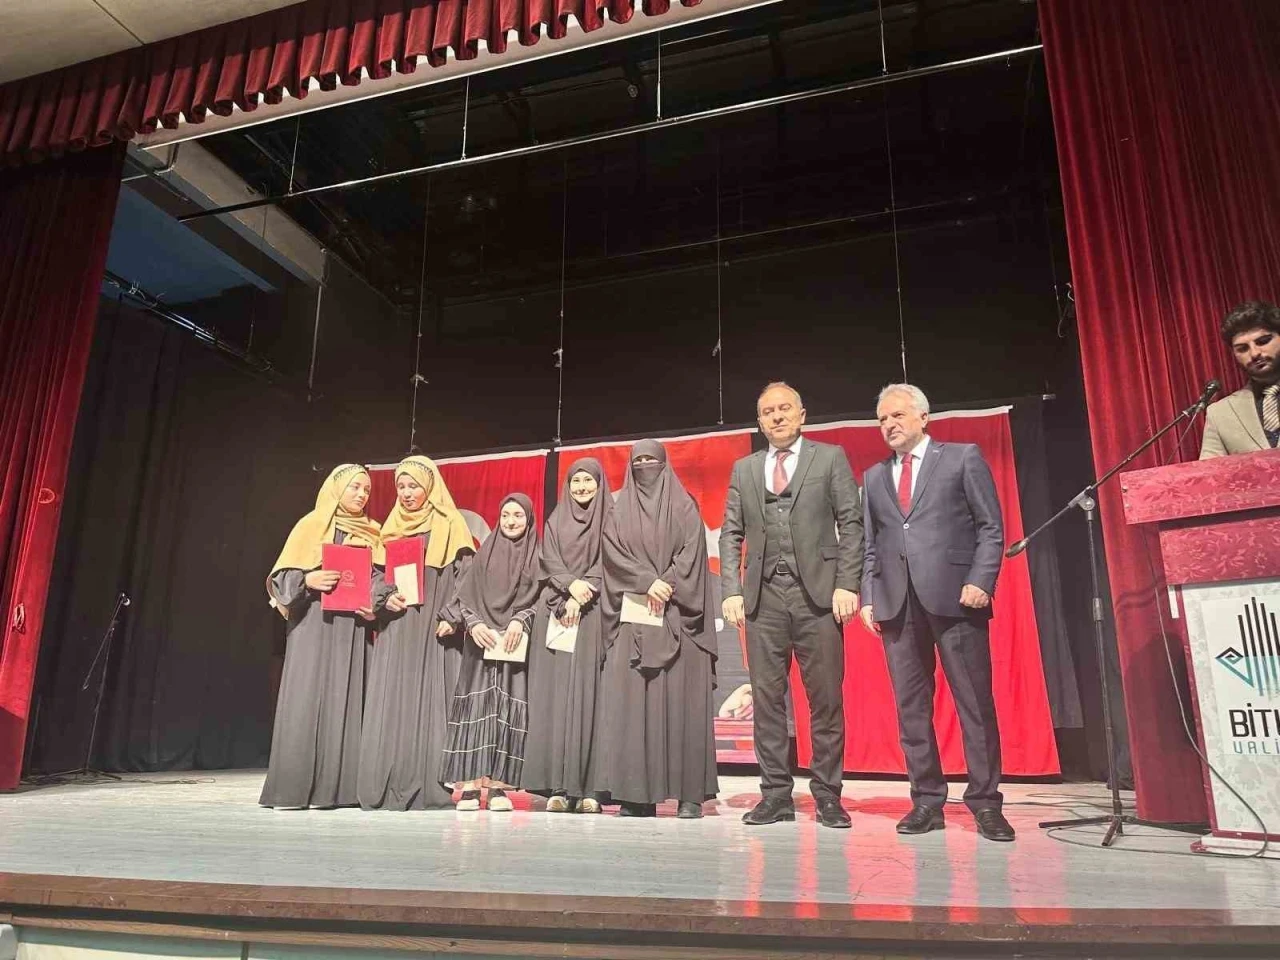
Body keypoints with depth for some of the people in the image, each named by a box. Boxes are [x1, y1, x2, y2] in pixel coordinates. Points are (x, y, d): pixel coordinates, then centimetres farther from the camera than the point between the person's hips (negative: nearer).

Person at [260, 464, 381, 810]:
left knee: (345, 701, -1)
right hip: (314, 623, -3)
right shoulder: (311, 526, 4)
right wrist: (309, 580, -20)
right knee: (307, 700, -8)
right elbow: (283, 576, 0)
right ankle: (293, 788, -4)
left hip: (352, 628, 3)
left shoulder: (372, 534, 14)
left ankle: (333, 787, 2)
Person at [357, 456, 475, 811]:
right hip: (396, 630, 4)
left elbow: (465, 575, -3)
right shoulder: (391, 528, 17)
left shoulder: (449, 526, 3)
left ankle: (431, 788, -3)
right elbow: (376, 574, 16)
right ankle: (389, 787, 4)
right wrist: (386, 597, -5)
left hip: (434, 630, -4)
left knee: (431, 701, -6)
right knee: (391, 704, 0)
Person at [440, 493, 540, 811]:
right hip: (482, 640, 1)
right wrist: (474, 623, -12)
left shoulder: (536, 557, 8)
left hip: (517, 643, 0)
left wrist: (519, 621, -16)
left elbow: (538, 599, 1)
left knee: (508, 708, -4)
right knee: (476, 704, -5)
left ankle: (498, 785, 0)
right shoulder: (485, 553, 11)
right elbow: (465, 596, 5)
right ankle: (469, 785, -4)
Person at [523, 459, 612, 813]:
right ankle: (557, 786, -5)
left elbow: (606, 564, -1)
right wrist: (570, 585, -15)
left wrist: (580, 598, -13)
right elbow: (550, 562, 5)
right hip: (556, 612, 2)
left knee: (589, 693, -7)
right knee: (555, 693, -5)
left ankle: (587, 787, -7)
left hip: (593, 615, -2)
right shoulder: (555, 522, 17)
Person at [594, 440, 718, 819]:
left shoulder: (684, 507, 11)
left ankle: (690, 793, -2)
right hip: (633, 617, 2)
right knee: (632, 702, -4)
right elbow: (613, 554, 1)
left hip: (677, 616, -2)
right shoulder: (619, 513, 15)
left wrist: (665, 586, -13)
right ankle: (637, 793, -2)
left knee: (681, 700, -5)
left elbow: (691, 553, -1)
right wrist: (648, 582, -12)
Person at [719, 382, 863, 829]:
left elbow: (851, 524, 1)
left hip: (817, 592, -2)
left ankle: (827, 795, 11)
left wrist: (847, 584, -8)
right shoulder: (744, 469, 15)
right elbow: (731, 535, 12)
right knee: (766, 698, 4)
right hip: (764, 596, 3)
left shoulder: (830, 458, 8)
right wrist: (731, 591, 1)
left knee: (826, 698, 0)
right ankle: (776, 794, 13)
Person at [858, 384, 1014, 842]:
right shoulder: (874, 477, 19)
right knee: (911, 706, 5)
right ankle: (927, 800, 13)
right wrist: (868, 596, 6)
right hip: (897, 603, 4)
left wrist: (981, 581, -10)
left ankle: (985, 803, 10)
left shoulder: (963, 457, 7)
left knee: (975, 703, 0)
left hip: (954, 596, -4)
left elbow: (991, 527, 2)